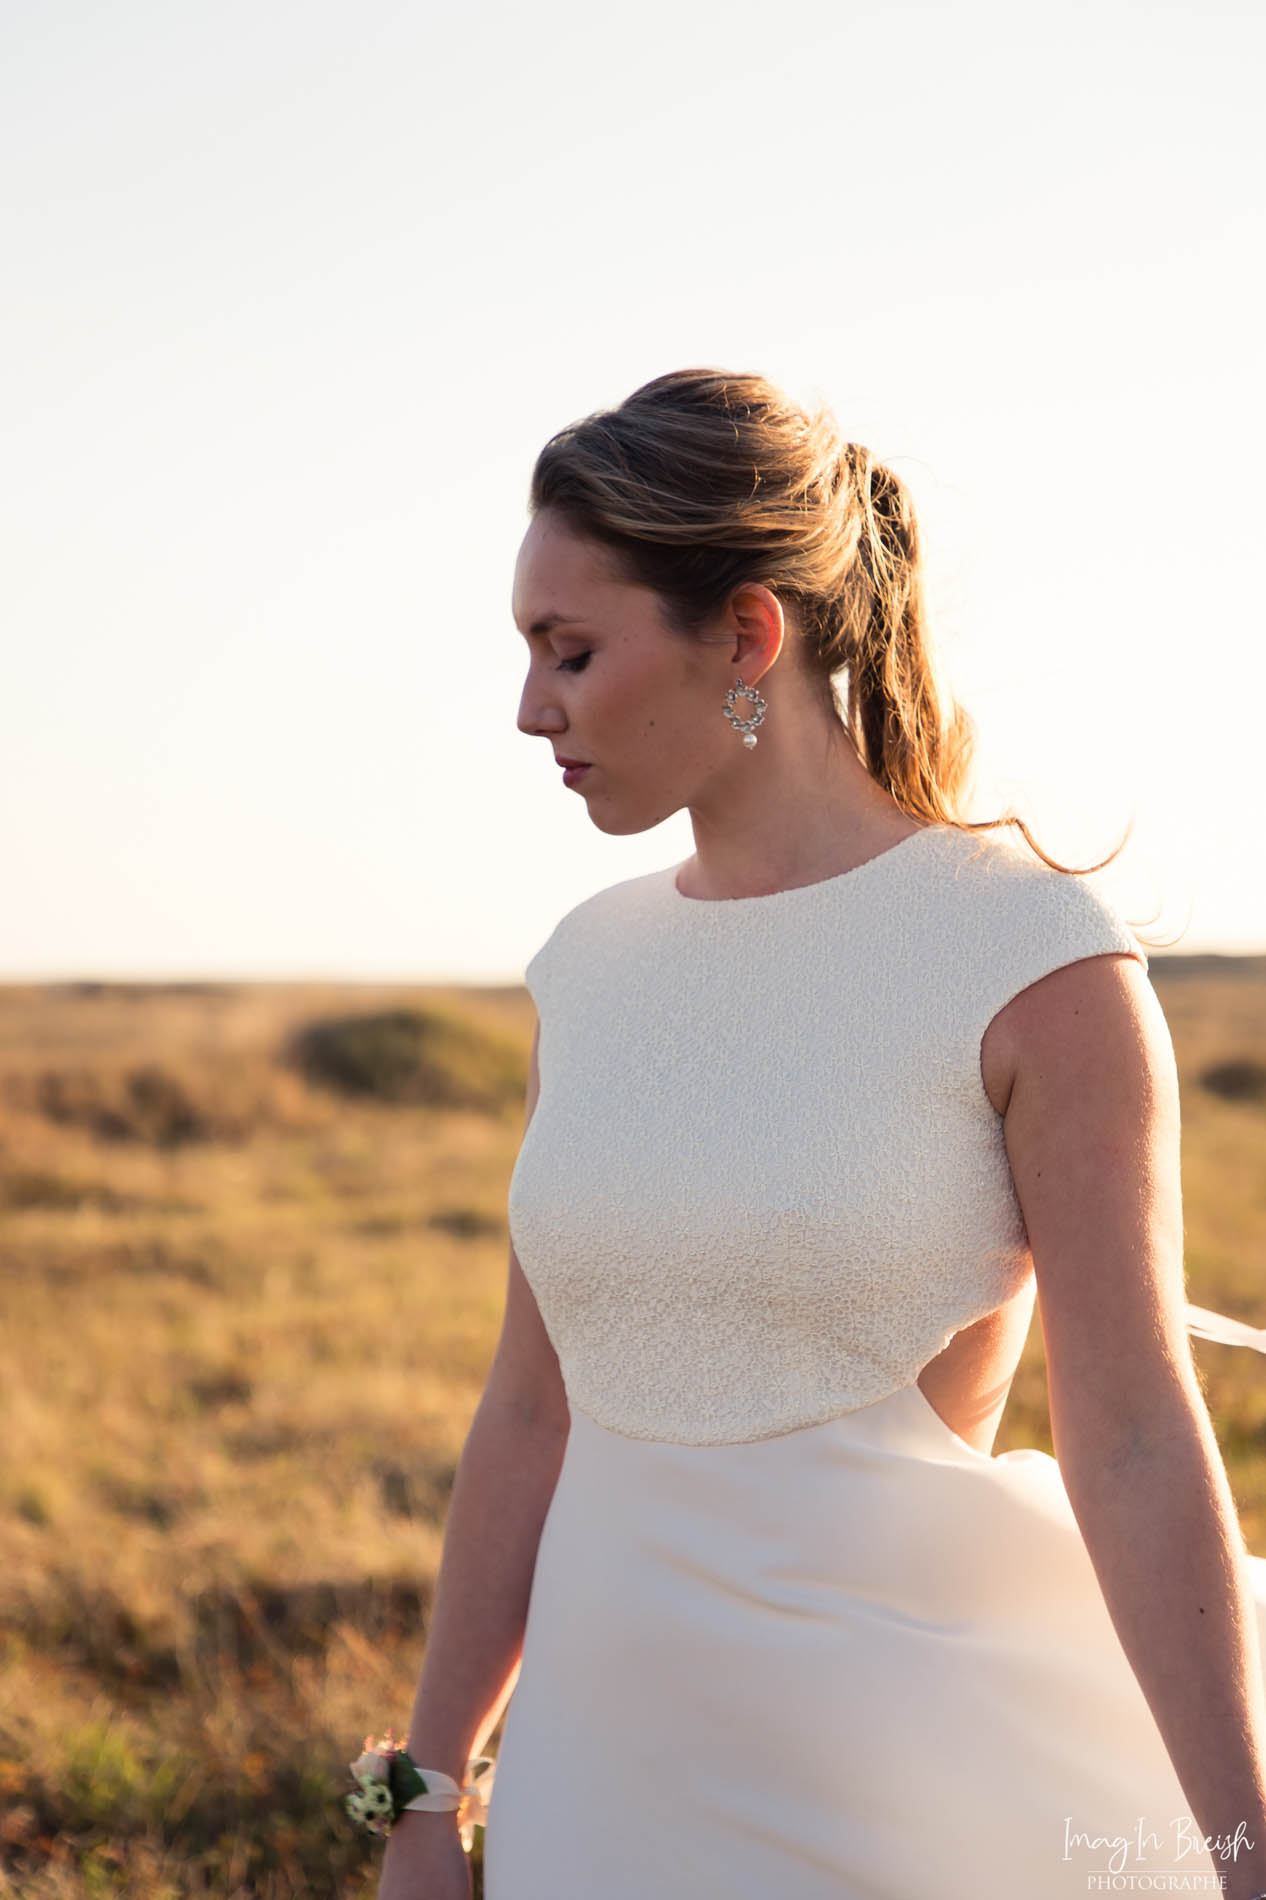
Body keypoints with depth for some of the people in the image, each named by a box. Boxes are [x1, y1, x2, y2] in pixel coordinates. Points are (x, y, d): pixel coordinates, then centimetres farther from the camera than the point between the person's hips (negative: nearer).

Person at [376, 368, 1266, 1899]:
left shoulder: (1034, 957, -11)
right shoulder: (590, 967, 6)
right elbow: (532, 1412, 10)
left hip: (913, 1775, -5)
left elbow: (1138, 1450, -12)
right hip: (608, 1777, 5)